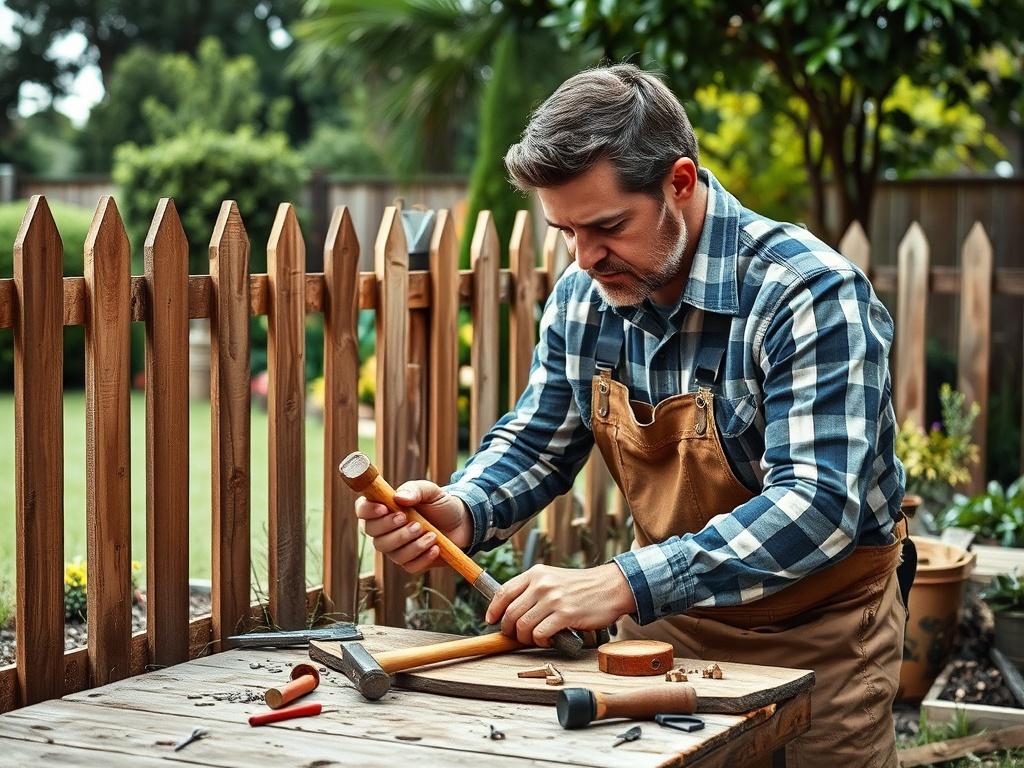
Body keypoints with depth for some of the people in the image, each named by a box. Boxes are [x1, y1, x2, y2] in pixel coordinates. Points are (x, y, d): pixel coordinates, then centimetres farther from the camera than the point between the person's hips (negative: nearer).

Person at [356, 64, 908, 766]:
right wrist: (462, 513, -18)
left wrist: (623, 584, -43)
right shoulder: (584, 294, -6)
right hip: (667, 616, 5)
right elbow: (537, 443, 6)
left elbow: (818, 504, -35)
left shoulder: (811, 294, -26)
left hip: (817, 635, -5)